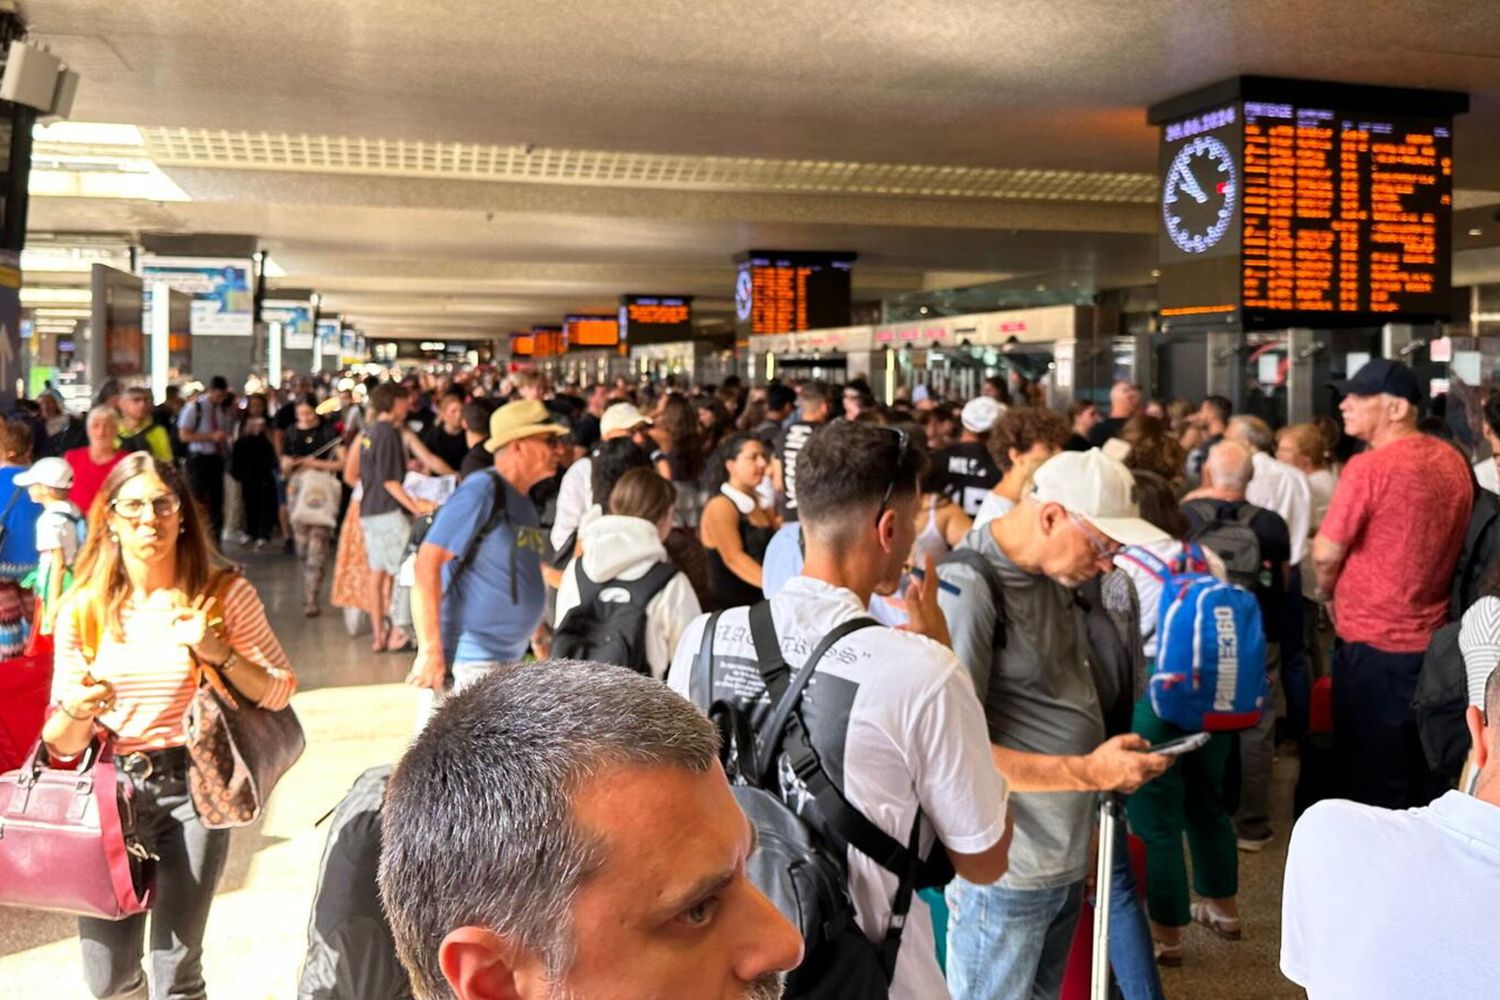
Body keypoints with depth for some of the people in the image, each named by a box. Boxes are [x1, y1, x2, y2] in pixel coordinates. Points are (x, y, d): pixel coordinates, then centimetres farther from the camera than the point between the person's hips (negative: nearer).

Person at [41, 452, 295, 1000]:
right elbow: (63, 743, 3)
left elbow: (280, 690, -3)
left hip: (194, 787, -2)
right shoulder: (82, 610, -2)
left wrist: (219, 653, -18)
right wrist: (78, 710, -20)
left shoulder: (225, 595, -7)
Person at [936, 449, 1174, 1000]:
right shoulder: (968, 591, -23)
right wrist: (1087, 772, -24)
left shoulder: (1053, 575, 5)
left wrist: (1105, 756, 4)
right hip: (1004, 871, -8)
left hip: (1066, 858, 8)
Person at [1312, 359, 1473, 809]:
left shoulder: (1369, 467, -19)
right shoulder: (1453, 460, 5)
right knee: (1426, 781, 18)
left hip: (1374, 645, -7)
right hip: (1433, 640, 7)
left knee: (1373, 789, 5)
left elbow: (1325, 554, -16)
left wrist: (1329, 592, 5)